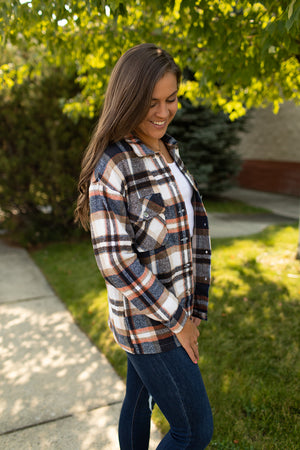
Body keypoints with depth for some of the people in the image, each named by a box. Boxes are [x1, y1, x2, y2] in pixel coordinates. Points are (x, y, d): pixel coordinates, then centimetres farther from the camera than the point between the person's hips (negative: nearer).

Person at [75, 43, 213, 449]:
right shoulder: (111, 164, -19)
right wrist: (176, 321, -14)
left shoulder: (168, 150, 6)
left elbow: (193, 222, 6)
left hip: (175, 306, 7)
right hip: (146, 318, -7)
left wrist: (196, 307, 3)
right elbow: (114, 259, -22)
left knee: (141, 401, 25)